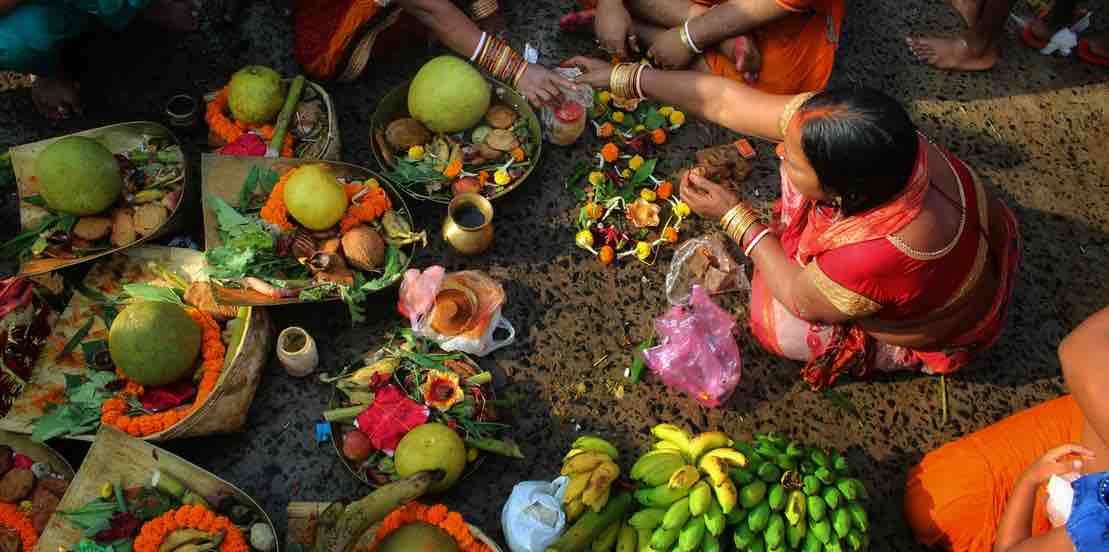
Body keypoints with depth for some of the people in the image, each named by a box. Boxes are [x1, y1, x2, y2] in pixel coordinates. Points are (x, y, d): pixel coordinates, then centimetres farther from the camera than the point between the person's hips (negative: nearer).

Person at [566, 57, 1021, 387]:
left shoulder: (885, 252, -46)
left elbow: (799, 297, -25)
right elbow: (722, 100, -24)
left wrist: (735, 216, -17)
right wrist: (620, 77, -19)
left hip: (932, 324, -5)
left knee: (773, 319, -16)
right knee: (808, 153, -9)